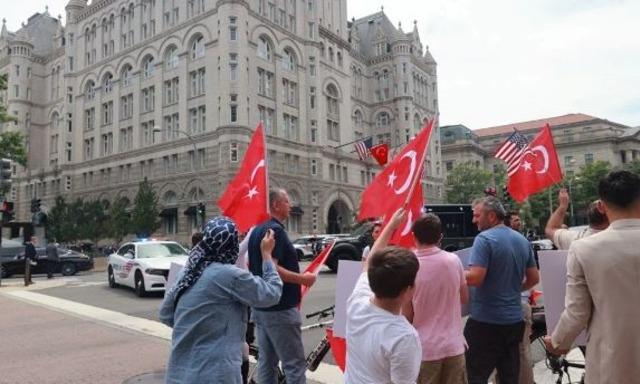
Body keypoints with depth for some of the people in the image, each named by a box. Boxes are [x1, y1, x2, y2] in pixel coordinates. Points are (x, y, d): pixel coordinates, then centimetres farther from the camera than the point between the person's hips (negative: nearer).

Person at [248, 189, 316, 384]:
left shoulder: (257, 230, 13)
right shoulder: (275, 230, -18)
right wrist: (302, 278, -18)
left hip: (261, 306, 10)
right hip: (279, 308, -10)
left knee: (266, 362, 15)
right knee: (295, 364, -2)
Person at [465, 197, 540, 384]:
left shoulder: (484, 239, -15)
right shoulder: (522, 240, 8)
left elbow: (475, 278, -22)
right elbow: (534, 278, 13)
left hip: (486, 321, -7)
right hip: (514, 319, 8)